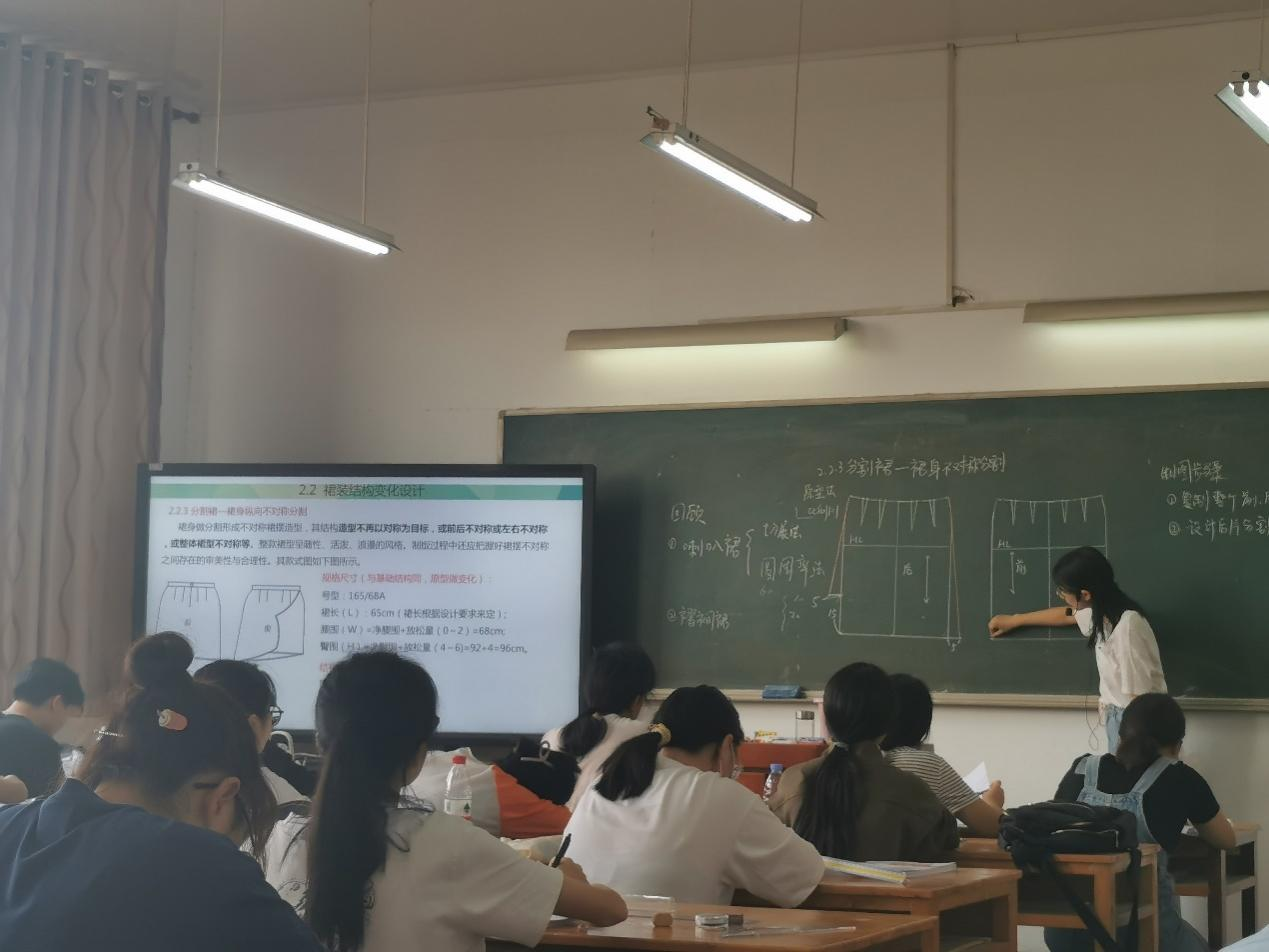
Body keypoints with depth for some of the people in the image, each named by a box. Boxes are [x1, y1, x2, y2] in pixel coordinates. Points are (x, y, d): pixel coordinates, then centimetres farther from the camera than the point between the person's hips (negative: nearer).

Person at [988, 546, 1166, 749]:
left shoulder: (1126, 626, -26)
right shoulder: (1101, 612, 3)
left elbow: (1140, 696, -24)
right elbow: (1065, 614, 25)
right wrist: (1013, 621, 37)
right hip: (1118, 715, 9)